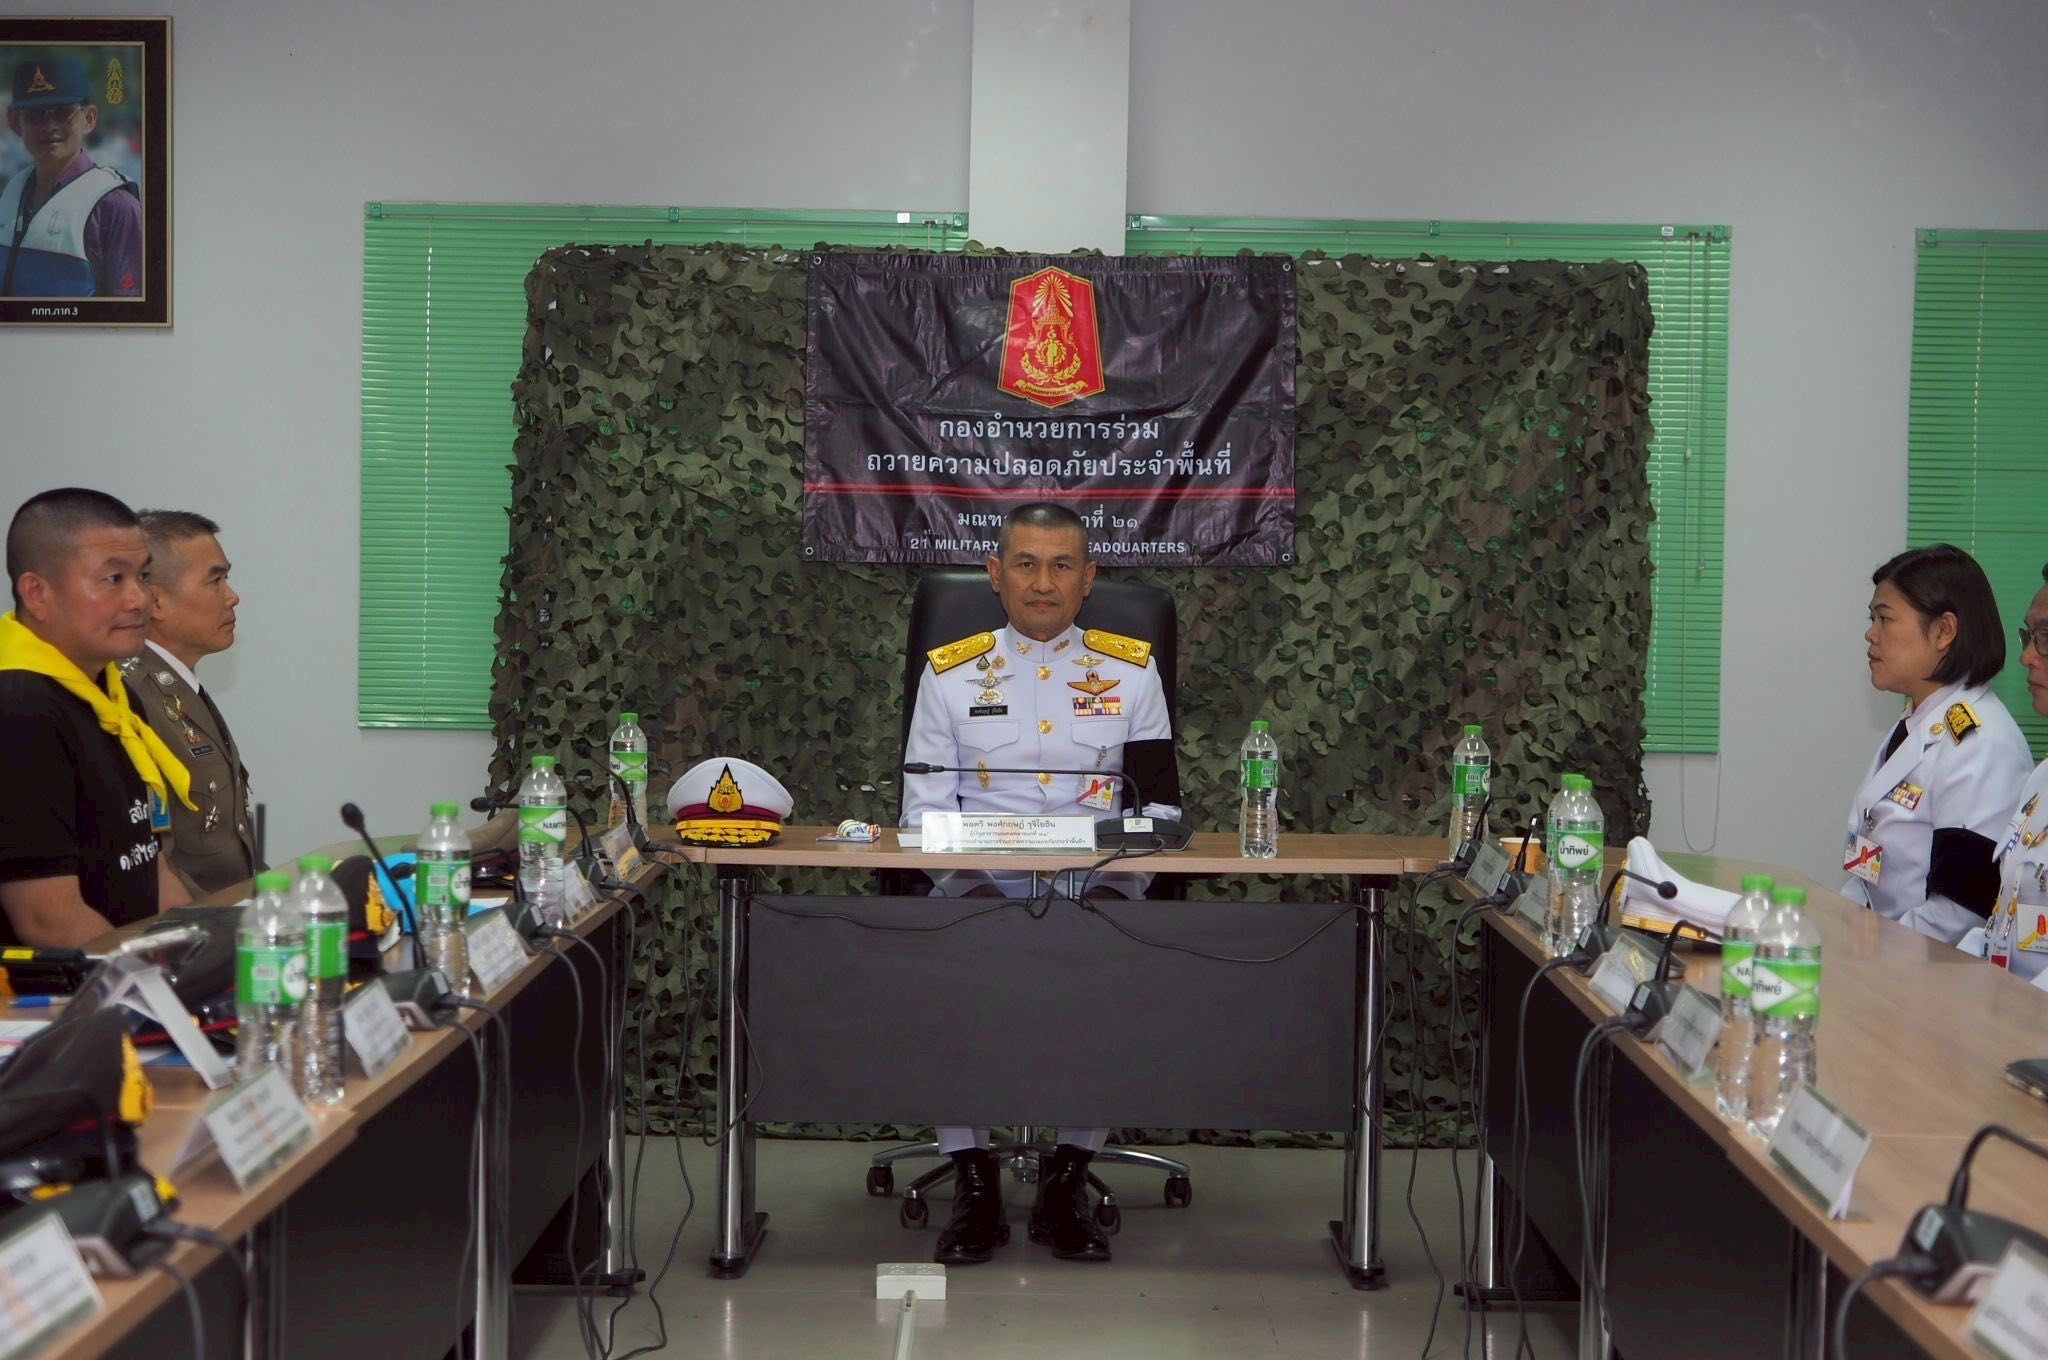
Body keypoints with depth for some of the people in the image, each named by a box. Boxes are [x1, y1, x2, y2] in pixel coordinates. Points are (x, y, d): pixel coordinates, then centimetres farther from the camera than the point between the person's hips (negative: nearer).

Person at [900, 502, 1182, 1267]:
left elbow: (1160, 806, 10)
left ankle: (1069, 1179, -17)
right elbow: (924, 809, 8)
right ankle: (972, 1179, -20)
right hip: (982, 881, 0)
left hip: (1099, 882, 0)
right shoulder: (950, 673, 12)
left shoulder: (1130, 670, 13)